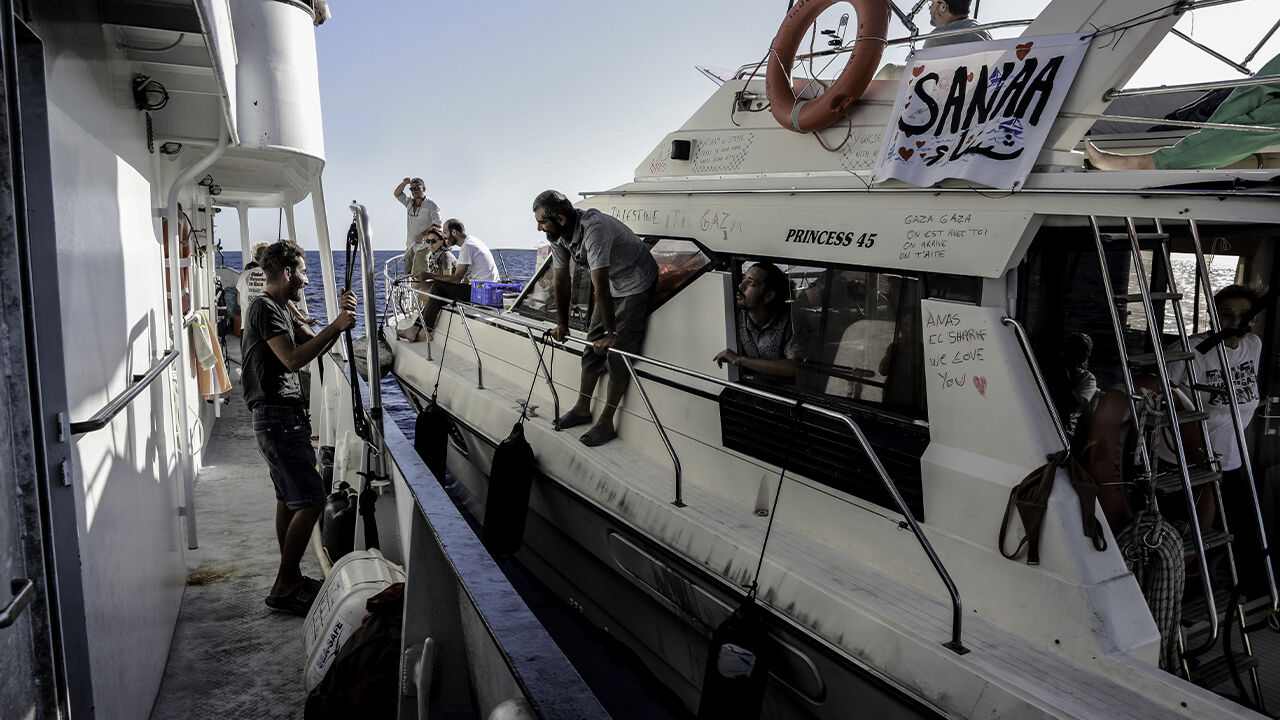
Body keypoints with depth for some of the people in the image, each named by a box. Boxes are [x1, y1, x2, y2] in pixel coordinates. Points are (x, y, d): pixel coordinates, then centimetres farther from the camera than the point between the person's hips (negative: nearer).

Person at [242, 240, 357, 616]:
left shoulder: (279, 310, 18)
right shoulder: (265, 308, -14)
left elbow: (315, 345, 18)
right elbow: (293, 359, -23)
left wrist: (340, 319, 2)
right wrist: (336, 325, -21)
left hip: (286, 415, 11)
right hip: (278, 417, -11)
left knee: (289, 499, 15)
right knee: (311, 500, -12)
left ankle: (291, 578, 23)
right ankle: (283, 588, -5)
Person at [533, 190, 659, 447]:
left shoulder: (594, 228, -37)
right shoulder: (557, 235, -9)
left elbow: (600, 286, -36)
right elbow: (561, 280, 2)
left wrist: (611, 334, -33)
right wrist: (562, 325, 6)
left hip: (636, 284, -8)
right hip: (611, 284, 8)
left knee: (618, 352, -10)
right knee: (593, 344, 10)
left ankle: (606, 423, -3)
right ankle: (583, 408, 22)